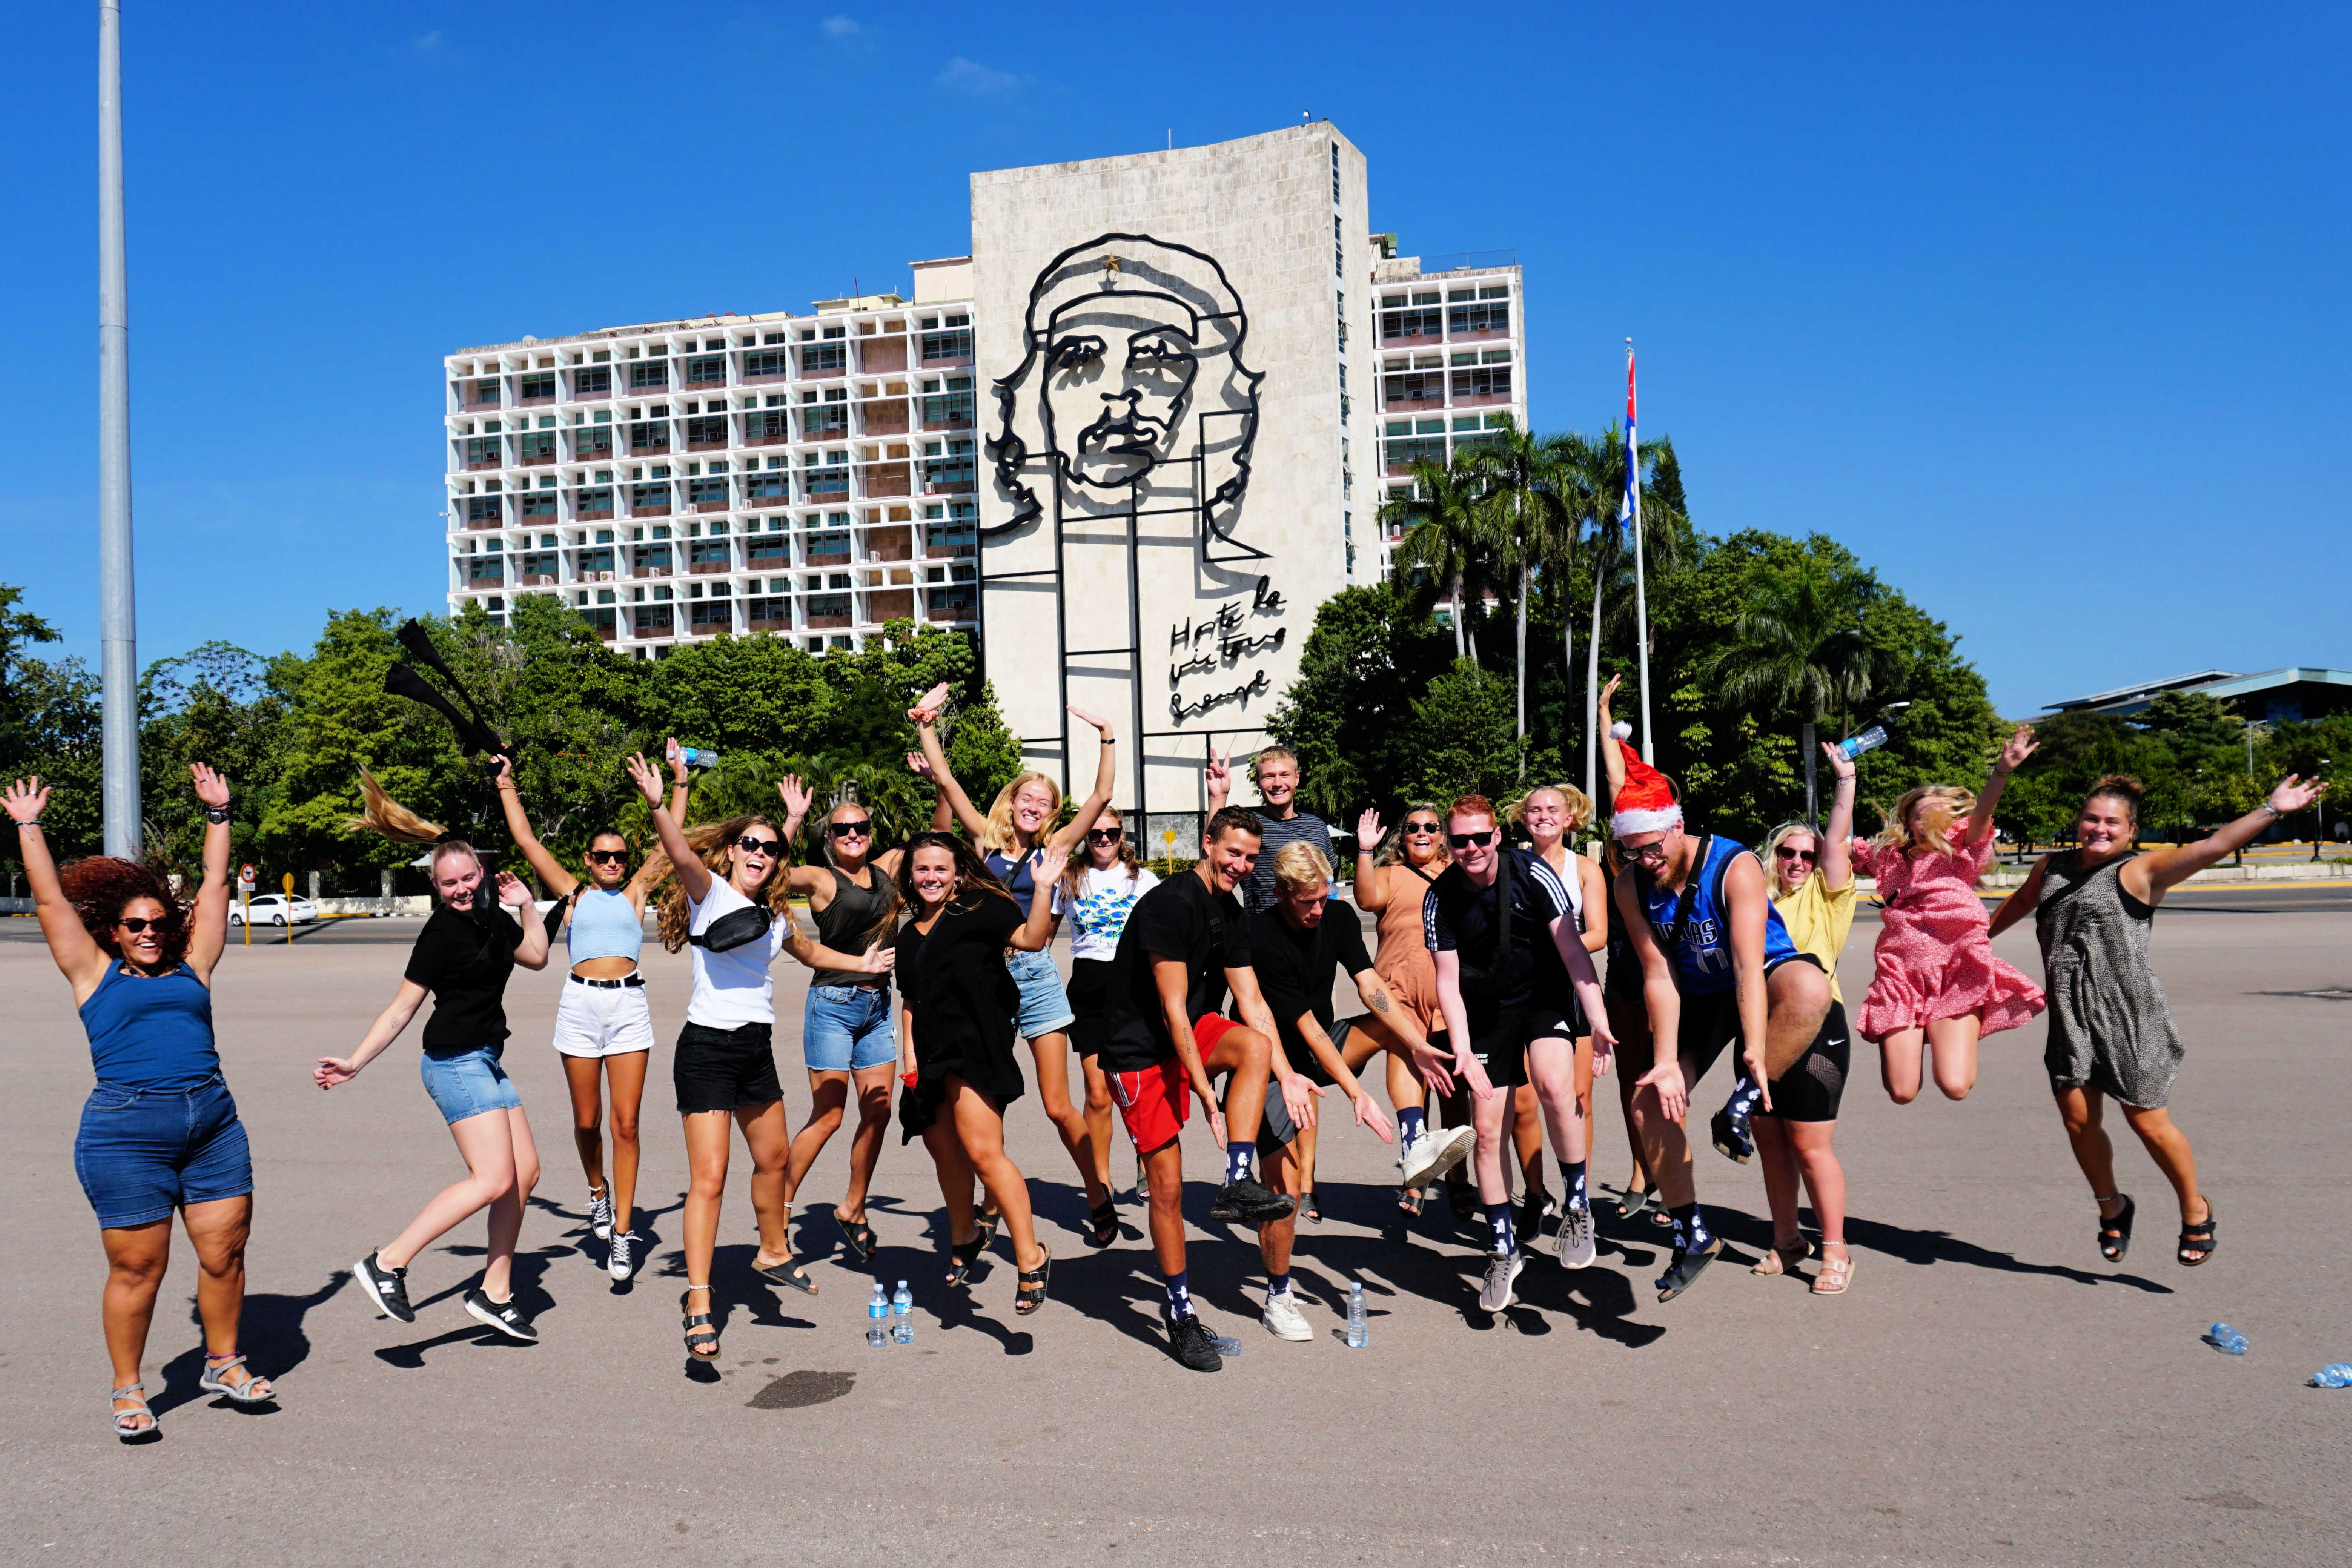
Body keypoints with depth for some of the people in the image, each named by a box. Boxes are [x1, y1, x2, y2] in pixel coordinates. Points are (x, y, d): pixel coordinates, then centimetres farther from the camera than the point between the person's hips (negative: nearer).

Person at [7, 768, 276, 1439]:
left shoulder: (191, 968, 14)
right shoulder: (96, 974, 8)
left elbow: (214, 888, 19)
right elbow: (51, 900, 10)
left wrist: (217, 814, 22)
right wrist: (28, 826, 13)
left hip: (214, 1126, 3)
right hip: (127, 1133, -3)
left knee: (225, 1252, 6)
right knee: (138, 1269, 3)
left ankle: (223, 1364, 25)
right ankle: (127, 1390, 20)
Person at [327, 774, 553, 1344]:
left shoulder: (491, 916, 7)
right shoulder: (442, 932, -14)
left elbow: (536, 956, 23)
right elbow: (403, 1006, -10)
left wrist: (525, 907, 13)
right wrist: (355, 1063, -13)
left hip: (485, 1061, 9)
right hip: (455, 1062, -9)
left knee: (526, 1171, 7)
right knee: (493, 1179, -17)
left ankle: (495, 1292, 14)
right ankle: (388, 1264, -11)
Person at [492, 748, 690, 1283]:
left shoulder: (635, 892, 13)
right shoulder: (573, 893, 13)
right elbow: (526, 841, 14)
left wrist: (680, 782, 15)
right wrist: (507, 787, 16)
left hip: (629, 1005, -1)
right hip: (580, 1004, 1)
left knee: (626, 1122, -4)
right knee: (587, 1120, 7)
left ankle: (622, 1231, -1)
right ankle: (598, 1192, 36)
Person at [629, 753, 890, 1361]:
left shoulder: (774, 916, 13)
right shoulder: (710, 892, -7)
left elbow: (808, 951, 34)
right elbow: (682, 856, -29)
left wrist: (859, 964, 30)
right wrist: (657, 805, -45)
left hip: (757, 1048, 8)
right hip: (708, 1047, -7)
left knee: (774, 1157, 20)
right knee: (709, 1178, -11)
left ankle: (774, 1254, 41)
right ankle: (698, 1301, -5)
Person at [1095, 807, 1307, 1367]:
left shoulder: (1231, 915, 5)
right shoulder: (1171, 904, -20)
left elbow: (1251, 1001, 3)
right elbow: (1172, 1008, -22)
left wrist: (1287, 1075, -6)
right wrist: (1205, 1091, -24)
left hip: (1194, 1033, 7)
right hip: (1139, 1050, -7)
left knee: (1256, 1045, -25)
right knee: (1167, 1184, -6)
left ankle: (1237, 1185, -23)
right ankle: (1180, 1311, 9)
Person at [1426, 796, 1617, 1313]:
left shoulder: (1532, 875, -16)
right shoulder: (1441, 898, -11)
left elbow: (1573, 950, -17)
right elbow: (1448, 981, -8)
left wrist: (1599, 1021, -26)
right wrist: (1462, 1052, -19)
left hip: (1545, 996, -2)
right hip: (1486, 1010, 2)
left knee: (1555, 1087, -30)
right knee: (1488, 1130, 0)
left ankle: (1577, 1207, -8)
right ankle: (1504, 1251, 16)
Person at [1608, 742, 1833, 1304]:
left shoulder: (1734, 867, -27)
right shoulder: (1630, 885, -14)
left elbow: (1749, 965, -34)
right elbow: (1659, 976, -14)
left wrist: (1754, 1051, -43)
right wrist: (1667, 1062, -22)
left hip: (1764, 980, -4)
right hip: (1698, 997, 4)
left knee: (1809, 989, -40)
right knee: (1650, 1103, -7)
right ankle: (1692, 1233, 9)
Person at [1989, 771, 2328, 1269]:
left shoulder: (2140, 872, -5)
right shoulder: (2052, 868, 13)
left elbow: (2210, 848, -19)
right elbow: (2020, 901, 33)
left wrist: (2270, 811, -29)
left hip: (2130, 1016, -5)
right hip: (2070, 1017, 5)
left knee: (2148, 1122, -1)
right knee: (2078, 1122, 6)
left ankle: (2195, 1211, 24)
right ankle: (2112, 1206, 31)